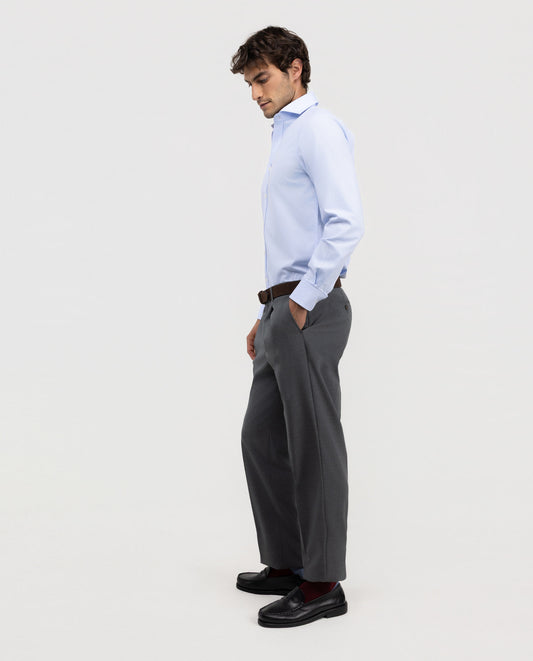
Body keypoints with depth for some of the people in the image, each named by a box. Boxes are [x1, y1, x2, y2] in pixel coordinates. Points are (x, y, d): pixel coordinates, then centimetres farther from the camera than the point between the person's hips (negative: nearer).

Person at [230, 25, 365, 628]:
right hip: (283, 310, 10)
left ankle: (322, 583, 6)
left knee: (313, 447, -4)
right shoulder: (285, 136, 22)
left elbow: (346, 223, -21)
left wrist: (301, 302, -18)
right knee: (262, 437, 14)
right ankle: (287, 563, 25)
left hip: (310, 311, -10)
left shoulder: (318, 129, -8)